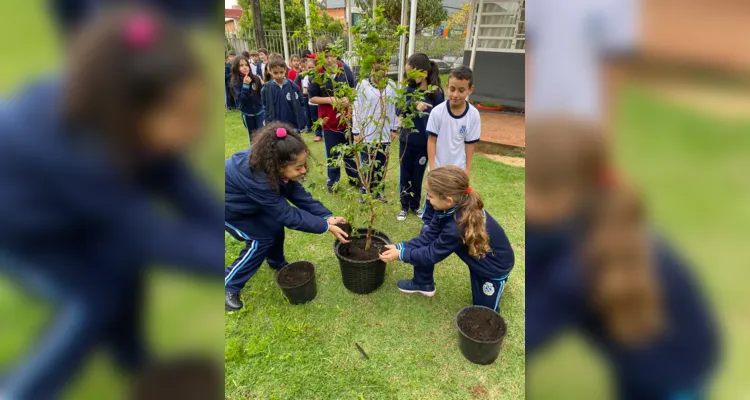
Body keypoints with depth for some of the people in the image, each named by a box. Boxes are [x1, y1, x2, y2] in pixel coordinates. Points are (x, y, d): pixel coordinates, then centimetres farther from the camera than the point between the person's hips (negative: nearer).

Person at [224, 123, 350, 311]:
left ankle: (277, 263, 29)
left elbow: (299, 194, -15)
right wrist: (326, 227, -30)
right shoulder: (256, 179, -43)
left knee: (275, 224, 2)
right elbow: (287, 214, -34)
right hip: (228, 206, -7)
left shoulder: (269, 164, -21)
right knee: (261, 239, -9)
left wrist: (327, 216, -23)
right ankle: (228, 287, 7)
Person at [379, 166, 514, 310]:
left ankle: (498, 281, 32)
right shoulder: (457, 206, -19)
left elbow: (432, 254, -27)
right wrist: (400, 246, -18)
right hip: (477, 255, 7)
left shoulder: (458, 226, -42)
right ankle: (423, 284, 14)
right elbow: (428, 235, -12)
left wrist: (400, 254, -20)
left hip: (495, 265, -7)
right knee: (425, 239, -5)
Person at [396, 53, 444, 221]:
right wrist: (413, 104, -32)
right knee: (405, 175, 13)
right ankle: (404, 206, 31)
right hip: (406, 141, 2)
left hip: (424, 143, -2)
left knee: (418, 176, 13)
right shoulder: (409, 90, -3)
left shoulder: (436, 94, -12)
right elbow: (399, 112, -13)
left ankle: (415, 205, 35)